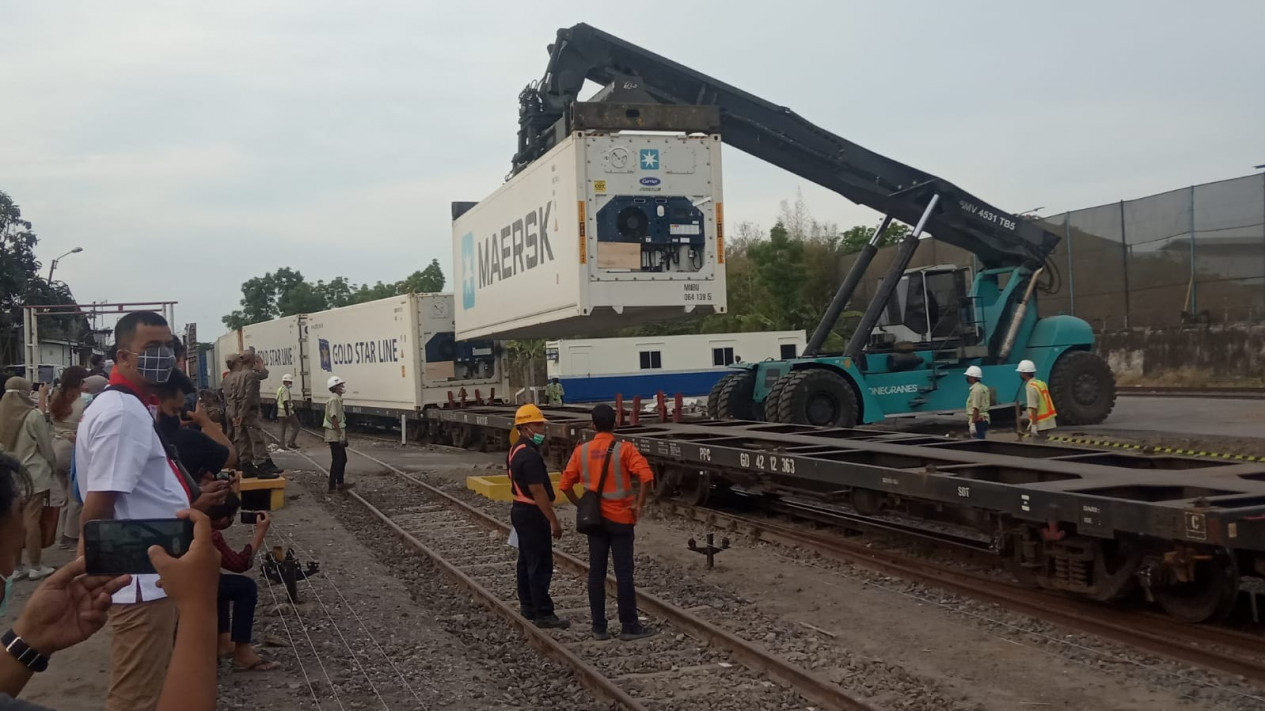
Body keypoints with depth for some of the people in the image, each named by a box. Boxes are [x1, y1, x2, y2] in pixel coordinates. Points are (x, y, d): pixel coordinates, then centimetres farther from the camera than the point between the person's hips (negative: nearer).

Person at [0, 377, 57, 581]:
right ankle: (36, 567, 7)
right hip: (33, 475, -5)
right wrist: (53, 465, 10)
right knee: (32, 520, 0)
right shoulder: (33, 415, -14)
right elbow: (46, 446, -7)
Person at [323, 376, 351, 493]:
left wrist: (343, 434, 21)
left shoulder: (338, 399, 14)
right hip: (335, 436, -10)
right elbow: (333, 417, -24)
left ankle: (340, 483, 25)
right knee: (337, 461, -6)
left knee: (342, 459, 17)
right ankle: (332, 486, -1)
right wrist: (340, 434, -23)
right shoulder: (334, 400, -17)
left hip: (338, 435, 10)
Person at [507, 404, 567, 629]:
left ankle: (528, 606, 23)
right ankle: (543, 614, -5)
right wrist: (553, 520, -20)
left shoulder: (515, 450, 11)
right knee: (541, 565, -7)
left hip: (520, 509, 11)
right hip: (532, 513, -11)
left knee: (526, 561, 16)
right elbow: (537, 490, -24)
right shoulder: (529, 455, -22)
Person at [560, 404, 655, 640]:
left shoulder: (581, 451, 0)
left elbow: (565, 484, 1)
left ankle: (599, 627, 12)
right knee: (624, 573, 2)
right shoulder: (624, 450, -10)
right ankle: (629, 626, 7)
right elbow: (647, 475, -23)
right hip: (620, 519, -3)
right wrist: (639, 504, -13)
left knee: (596, 573, 8)